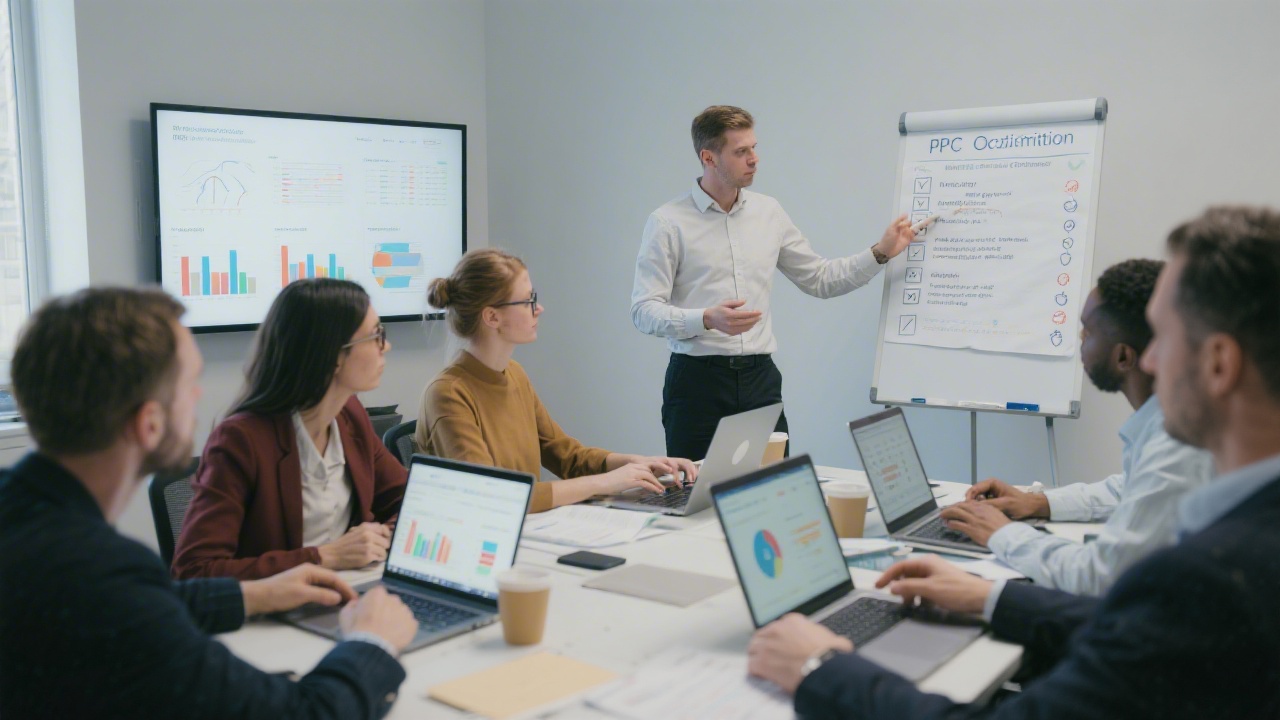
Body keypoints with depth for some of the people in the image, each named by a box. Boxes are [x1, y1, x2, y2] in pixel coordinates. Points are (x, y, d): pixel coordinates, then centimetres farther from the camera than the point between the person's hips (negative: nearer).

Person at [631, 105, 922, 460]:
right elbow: (644, 311, -10)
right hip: (698, 379, -4)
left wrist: (880, 253, 6)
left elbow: (820, 279, 17)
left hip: (760, 378, 4)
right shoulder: (667, 223, -4)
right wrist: (708, 319, -24)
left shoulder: (769, 213, 11)